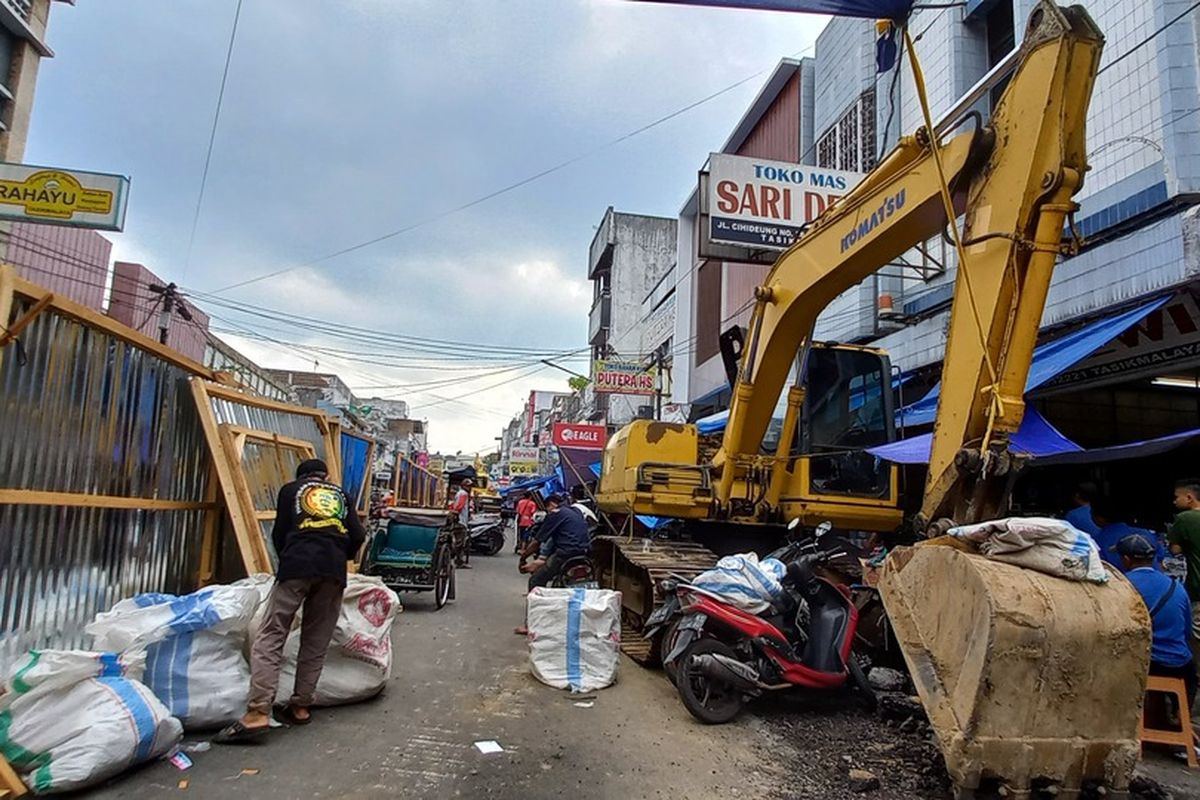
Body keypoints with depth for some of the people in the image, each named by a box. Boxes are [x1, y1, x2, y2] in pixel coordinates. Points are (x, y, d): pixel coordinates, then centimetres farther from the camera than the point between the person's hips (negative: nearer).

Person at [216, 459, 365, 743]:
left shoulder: (290, 490, 21)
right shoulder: (340, 494, 26)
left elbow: (279, 533, 16)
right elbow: (358, 536, 16)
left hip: (297, 564, -2)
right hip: (334, 570, 3)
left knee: (270, 638, -3)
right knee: (315, 643, 12)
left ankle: (258, 713, -13)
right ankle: (301, 706, 15)